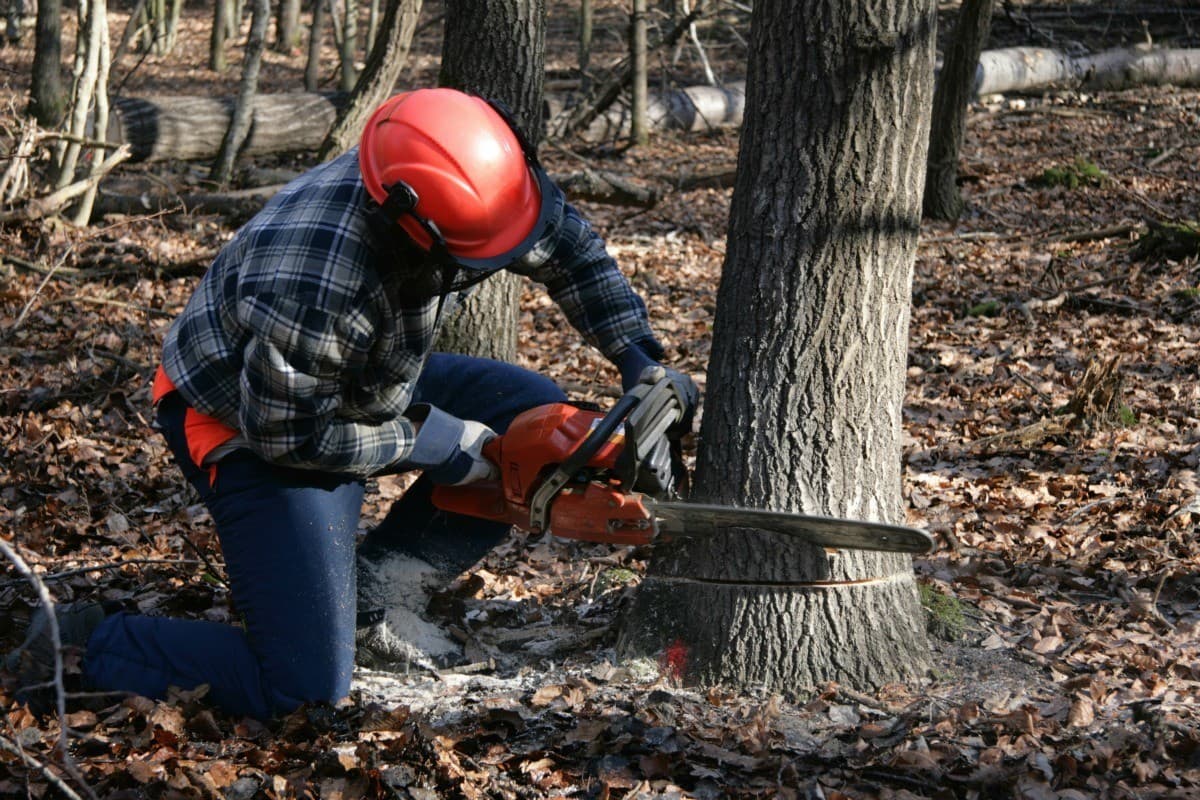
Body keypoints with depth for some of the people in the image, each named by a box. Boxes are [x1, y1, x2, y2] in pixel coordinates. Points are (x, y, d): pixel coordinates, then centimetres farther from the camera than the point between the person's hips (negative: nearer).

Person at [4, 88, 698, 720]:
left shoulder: (473, 182, -20)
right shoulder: (314, 285, -41)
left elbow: (568, 244, 1)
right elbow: (285, 434, -26)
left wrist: (640, 358, -4)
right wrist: (426, 441, -19)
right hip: (250, 425, -8)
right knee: (306, 686, -15)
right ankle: (86, 647, 0)